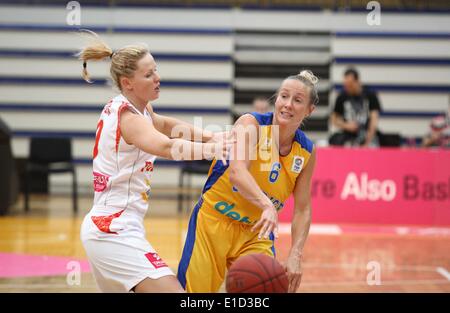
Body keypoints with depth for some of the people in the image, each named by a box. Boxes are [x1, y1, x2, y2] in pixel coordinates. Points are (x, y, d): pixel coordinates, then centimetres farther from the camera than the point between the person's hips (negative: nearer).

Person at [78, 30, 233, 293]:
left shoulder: (130, 108, 12)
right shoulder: (128, 118, -16)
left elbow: (164, 124, 28)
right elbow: (167, 147, -36)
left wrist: (208, 136, 11)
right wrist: (216, 149, -49)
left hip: (102, 225, 10)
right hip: (116, 230, -10)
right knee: (171, 289, -21)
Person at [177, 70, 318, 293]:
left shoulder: (306, 151, -4)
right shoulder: (251, 123, -17)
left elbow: (302, 210, 1)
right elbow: (237, 172, -35)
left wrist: (295, 256, -12)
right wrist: (267, 205, -51)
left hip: (256, 231, 4)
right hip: (214, 219, -3)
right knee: (194, 290, -1)